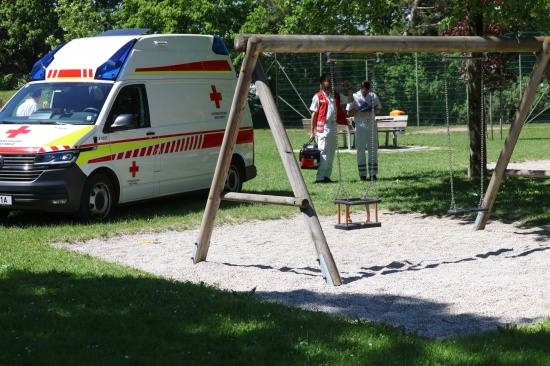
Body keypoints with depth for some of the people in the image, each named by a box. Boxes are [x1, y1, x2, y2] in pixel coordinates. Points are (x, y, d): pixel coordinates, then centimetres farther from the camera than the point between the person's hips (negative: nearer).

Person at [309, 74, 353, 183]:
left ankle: (327, 176, 15)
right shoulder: (318, 97, -3)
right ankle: (320, 177, -7)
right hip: (323, 127, -6)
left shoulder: (336, 96, 13)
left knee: (331, 153, 9)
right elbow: (314, 114, -4)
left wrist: (349, 89, 1)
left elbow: (350, 100, 17)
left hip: (334, 126, 6)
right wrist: (312, 131, -7)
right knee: (323, 152, -9)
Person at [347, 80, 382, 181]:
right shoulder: (354, 96, 0)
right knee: (361, 150, -1)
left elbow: (379, 109, 14)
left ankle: (373, 173, 9)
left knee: (373, 149, 3)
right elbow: (349, 112, -1)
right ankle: (362, 174, 3)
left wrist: (372, 109, -8)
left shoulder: (373, 96, 9)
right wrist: (359, 109, -16)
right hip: (360, 124, -3)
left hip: (372, 124, 3)